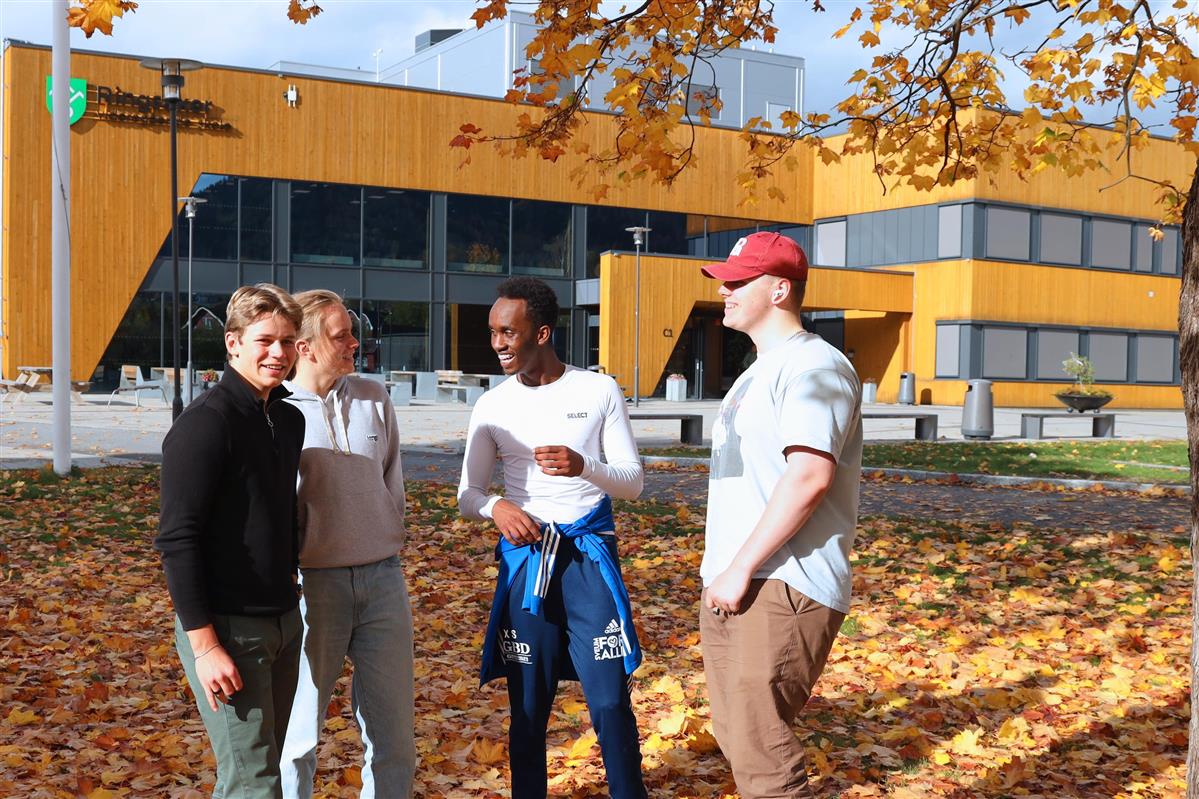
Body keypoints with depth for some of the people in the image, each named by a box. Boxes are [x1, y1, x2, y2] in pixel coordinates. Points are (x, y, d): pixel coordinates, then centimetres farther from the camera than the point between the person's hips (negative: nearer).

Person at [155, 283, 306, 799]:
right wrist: (204, 644, -20)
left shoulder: (291, 421, 10)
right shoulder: (204, 425, -14)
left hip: (283, 622, 8)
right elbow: (177, 540, -17)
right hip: (227, 627, -8)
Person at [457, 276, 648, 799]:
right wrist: (496, 508, -15)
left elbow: (633, 483, 0)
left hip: (589, 557, -1)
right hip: (524, 558, 2)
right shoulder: (492, 406, 4)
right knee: (528, 706, 7)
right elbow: (467, 495, 8)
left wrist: (584, 466, -21)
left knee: (610, 702, -3)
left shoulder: (599, 391, -1)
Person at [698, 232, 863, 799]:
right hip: (732, 587, 10)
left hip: (783, 591, -10)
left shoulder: (813, 365, -11)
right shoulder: (759, 372, 20)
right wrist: (723, 571, 16)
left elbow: (810, 476, -23)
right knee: (736, 736, 15)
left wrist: (742, 568, -22)